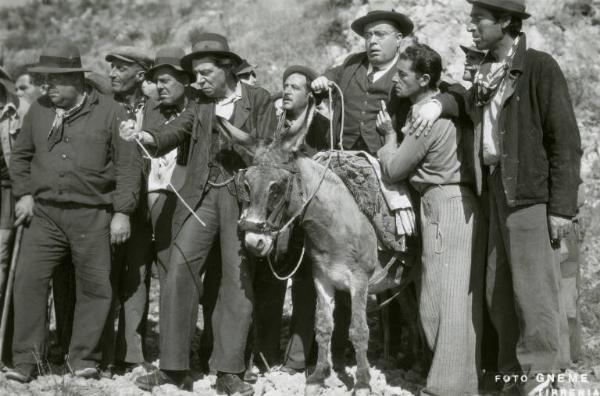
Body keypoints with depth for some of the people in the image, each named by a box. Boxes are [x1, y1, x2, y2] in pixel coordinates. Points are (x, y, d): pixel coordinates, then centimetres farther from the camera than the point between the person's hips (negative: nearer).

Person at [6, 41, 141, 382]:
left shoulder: (109, 112, -1)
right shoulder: (39, 111, 9)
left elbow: (129, 165, -2)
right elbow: (20, 156, 19)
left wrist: (122, 212, -6)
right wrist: (24, 194, 5)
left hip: (92, 216, -2)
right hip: (44, 213, 2)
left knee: (95, 288, 1)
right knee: (29, 280, -6)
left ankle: (84, 359, 15)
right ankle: (26, 361, 2)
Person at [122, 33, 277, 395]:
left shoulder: (259, 100, 4)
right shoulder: (200, 104, 11)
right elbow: (175, 131, -4)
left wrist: (232, 136, -13)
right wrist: (145, 136, -22)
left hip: (242, 196, -2)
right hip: (199, 197, 3)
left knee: (238, 279, -2)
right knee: (180, 271, -5)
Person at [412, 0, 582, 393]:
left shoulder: (540, 67, -10)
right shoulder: (488, 70, 13)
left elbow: (566, 140, -11)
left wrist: (562, 206, -14)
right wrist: (440, 102, 0)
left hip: (530, 190, -8)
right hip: (497, 186, 8)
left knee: (533, 285, -5)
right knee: (499, 289, 11)